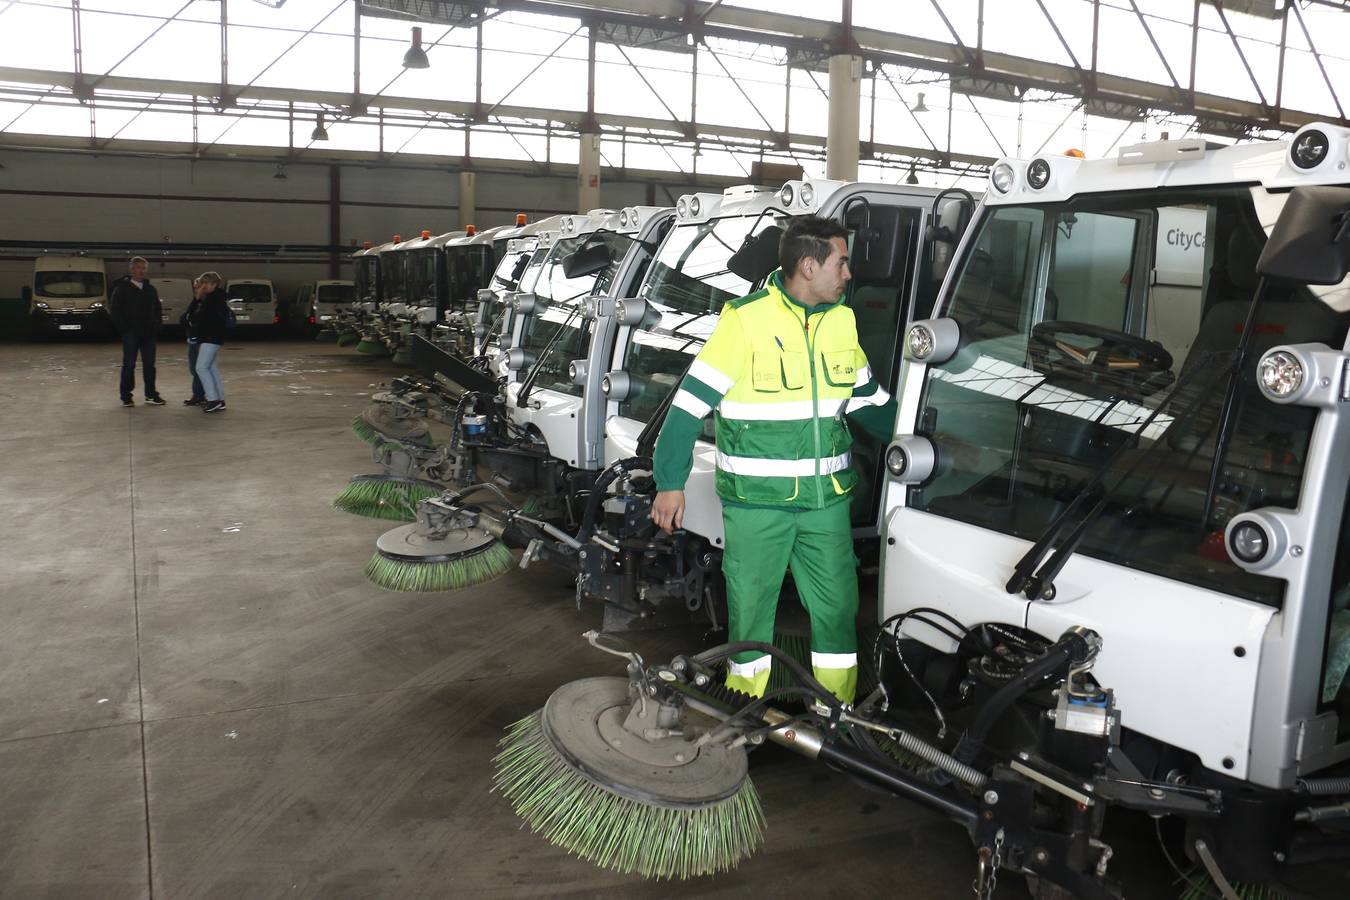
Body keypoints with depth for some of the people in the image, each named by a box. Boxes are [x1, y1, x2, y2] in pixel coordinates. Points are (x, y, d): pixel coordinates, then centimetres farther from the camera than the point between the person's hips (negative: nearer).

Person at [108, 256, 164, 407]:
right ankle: (126, 396, 4)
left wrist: (156, 325, 7)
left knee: (149, 364, 6)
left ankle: (151, 394, 12)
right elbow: (114, 310, -2)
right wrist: (124, 328, -9)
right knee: (129, 364, -2)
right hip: (131, 333, -4)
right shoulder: (122, 288, 0)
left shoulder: (151, 289, 13)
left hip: (148, 333, 4)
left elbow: (158, 309, 21)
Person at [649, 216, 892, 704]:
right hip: (756, 500, -4)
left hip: (826, 498, 5)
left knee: (838, 605, 11)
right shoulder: (745, 320, -12)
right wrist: (670, 482, -14)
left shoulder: (842, 320, 6)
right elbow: (690, 402, -11)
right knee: (751, 604, 8)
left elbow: (867, 396, 21)